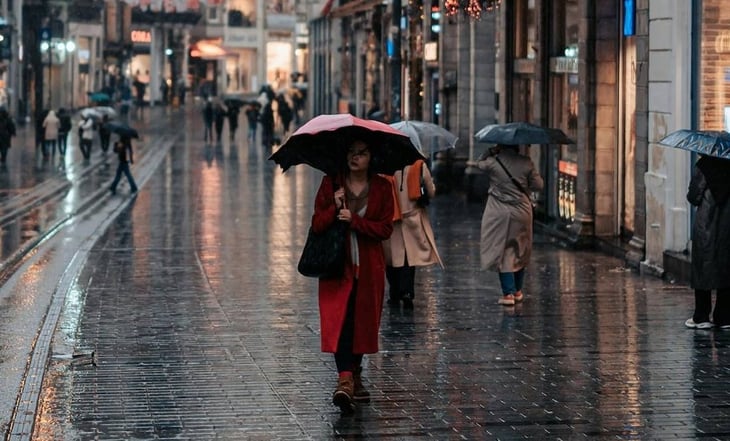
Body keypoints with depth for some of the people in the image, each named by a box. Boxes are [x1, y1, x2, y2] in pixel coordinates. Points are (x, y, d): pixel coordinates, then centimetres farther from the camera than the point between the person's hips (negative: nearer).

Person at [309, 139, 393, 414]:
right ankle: (345, 380, -26)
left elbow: (386, 228, -5)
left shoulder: (381, 187, 3)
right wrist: (334, 209, -19)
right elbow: (316, 225, -1)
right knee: (339, 320, -15)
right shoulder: (330, 183, 2)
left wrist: (354, 220, -16)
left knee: (363, 321, 9)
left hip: (368, 267, 2)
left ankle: (355, 376, 28)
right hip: (337, 263, -2)